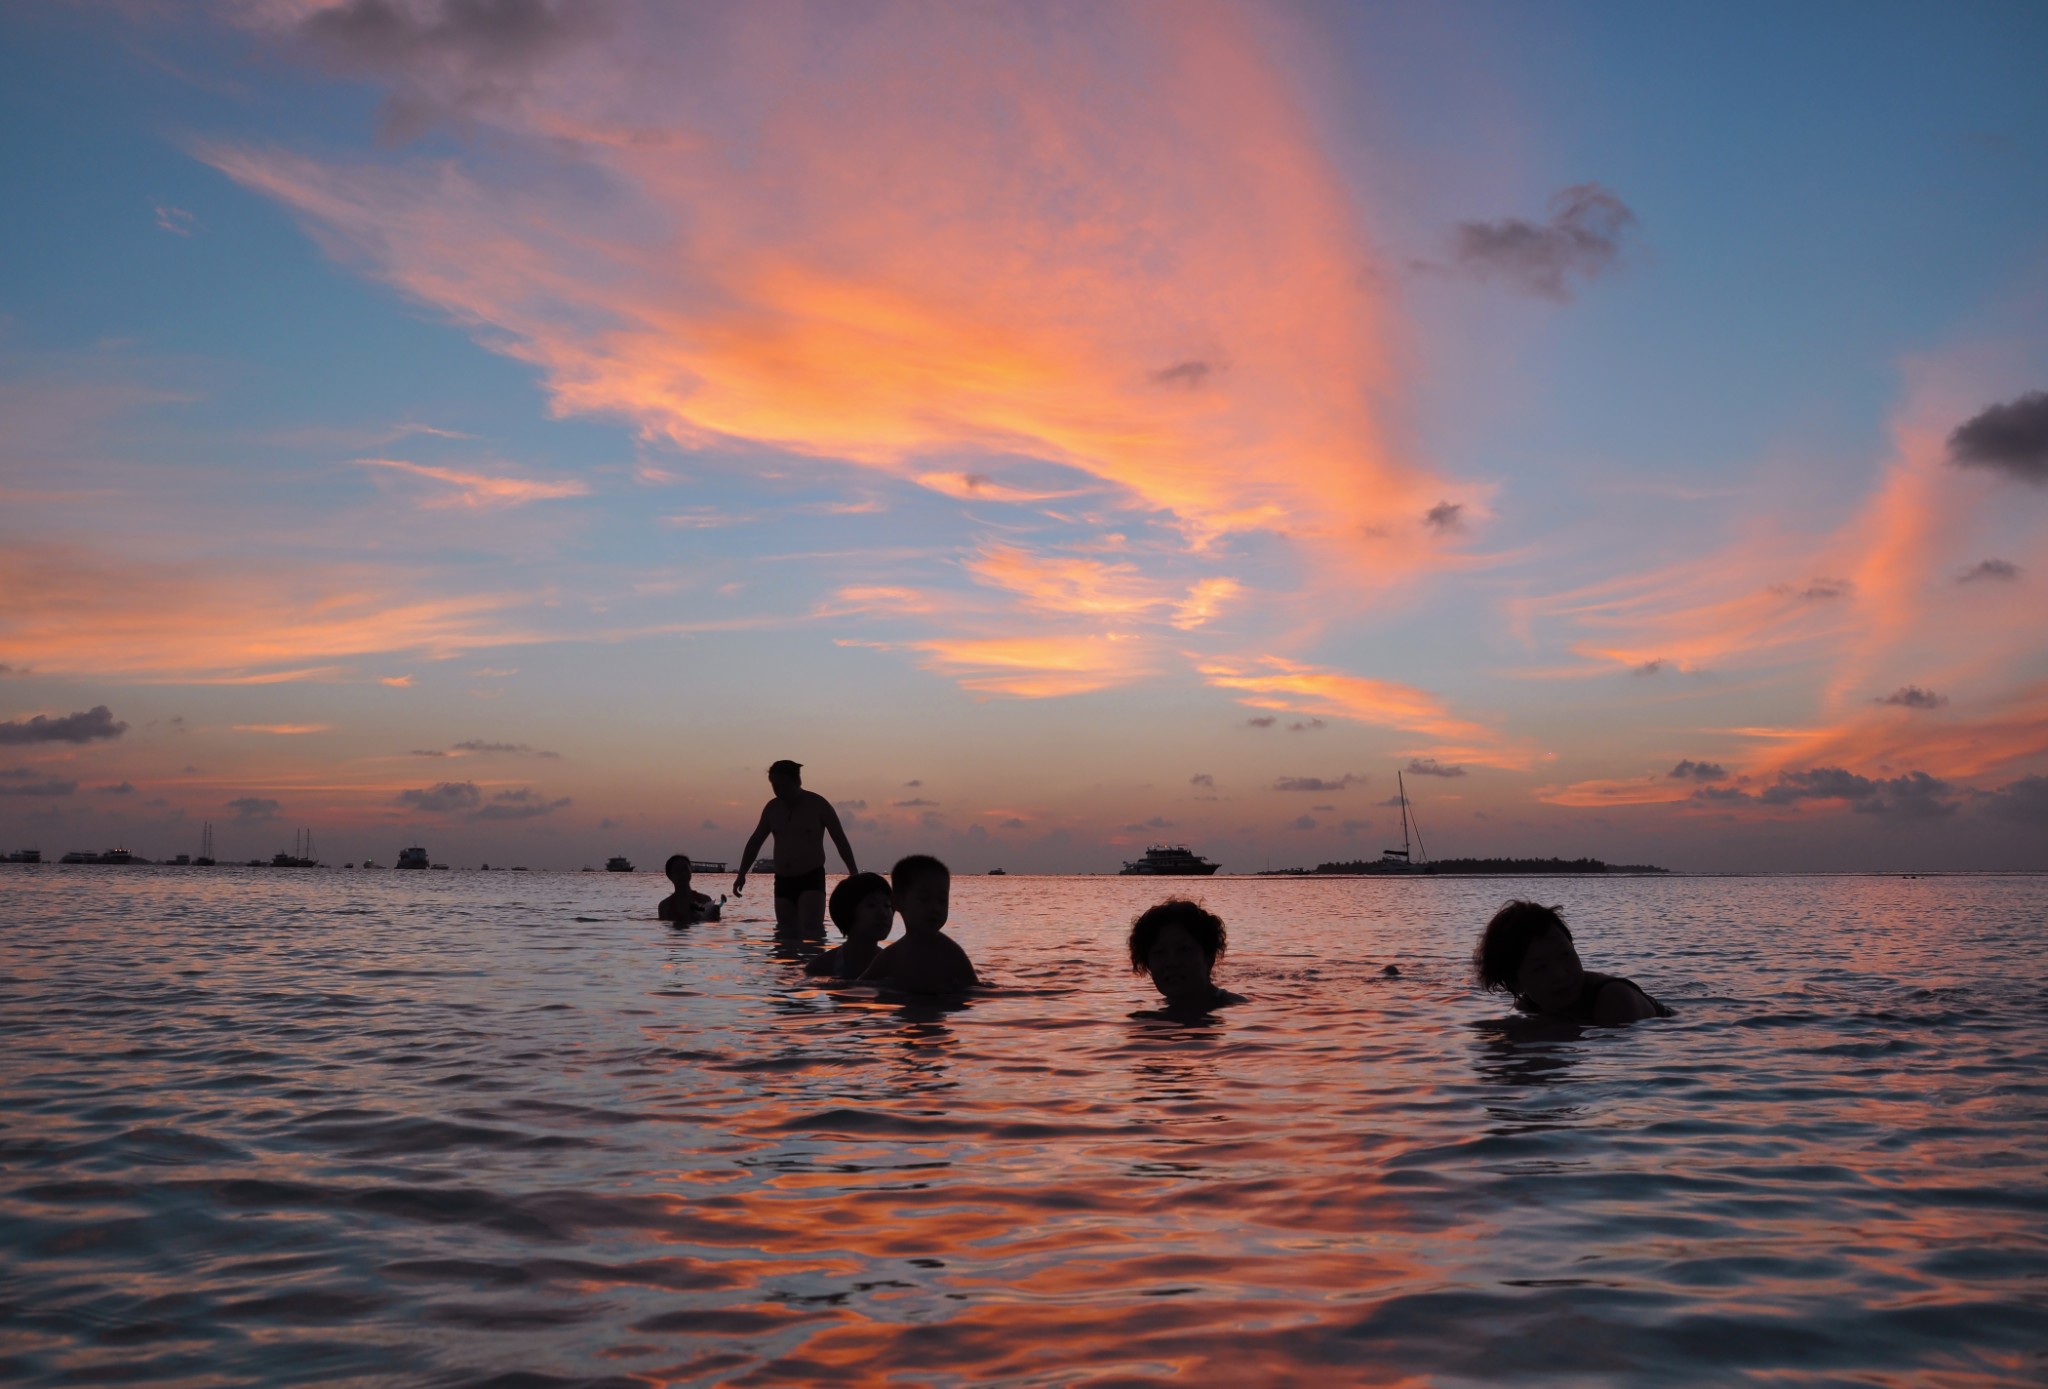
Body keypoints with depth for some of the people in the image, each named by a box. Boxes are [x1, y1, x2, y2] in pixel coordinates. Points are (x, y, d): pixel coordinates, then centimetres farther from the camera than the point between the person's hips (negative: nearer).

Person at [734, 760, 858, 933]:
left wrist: (854, 874, -2)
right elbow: (755, 842, 17)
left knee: (811, 930, -22)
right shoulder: (772, 808, 9)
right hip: (783, 881, 5)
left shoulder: (817, 805, -3)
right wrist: (742, 874, 9)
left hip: (811, 879, -5)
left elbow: (841, 841, 1)